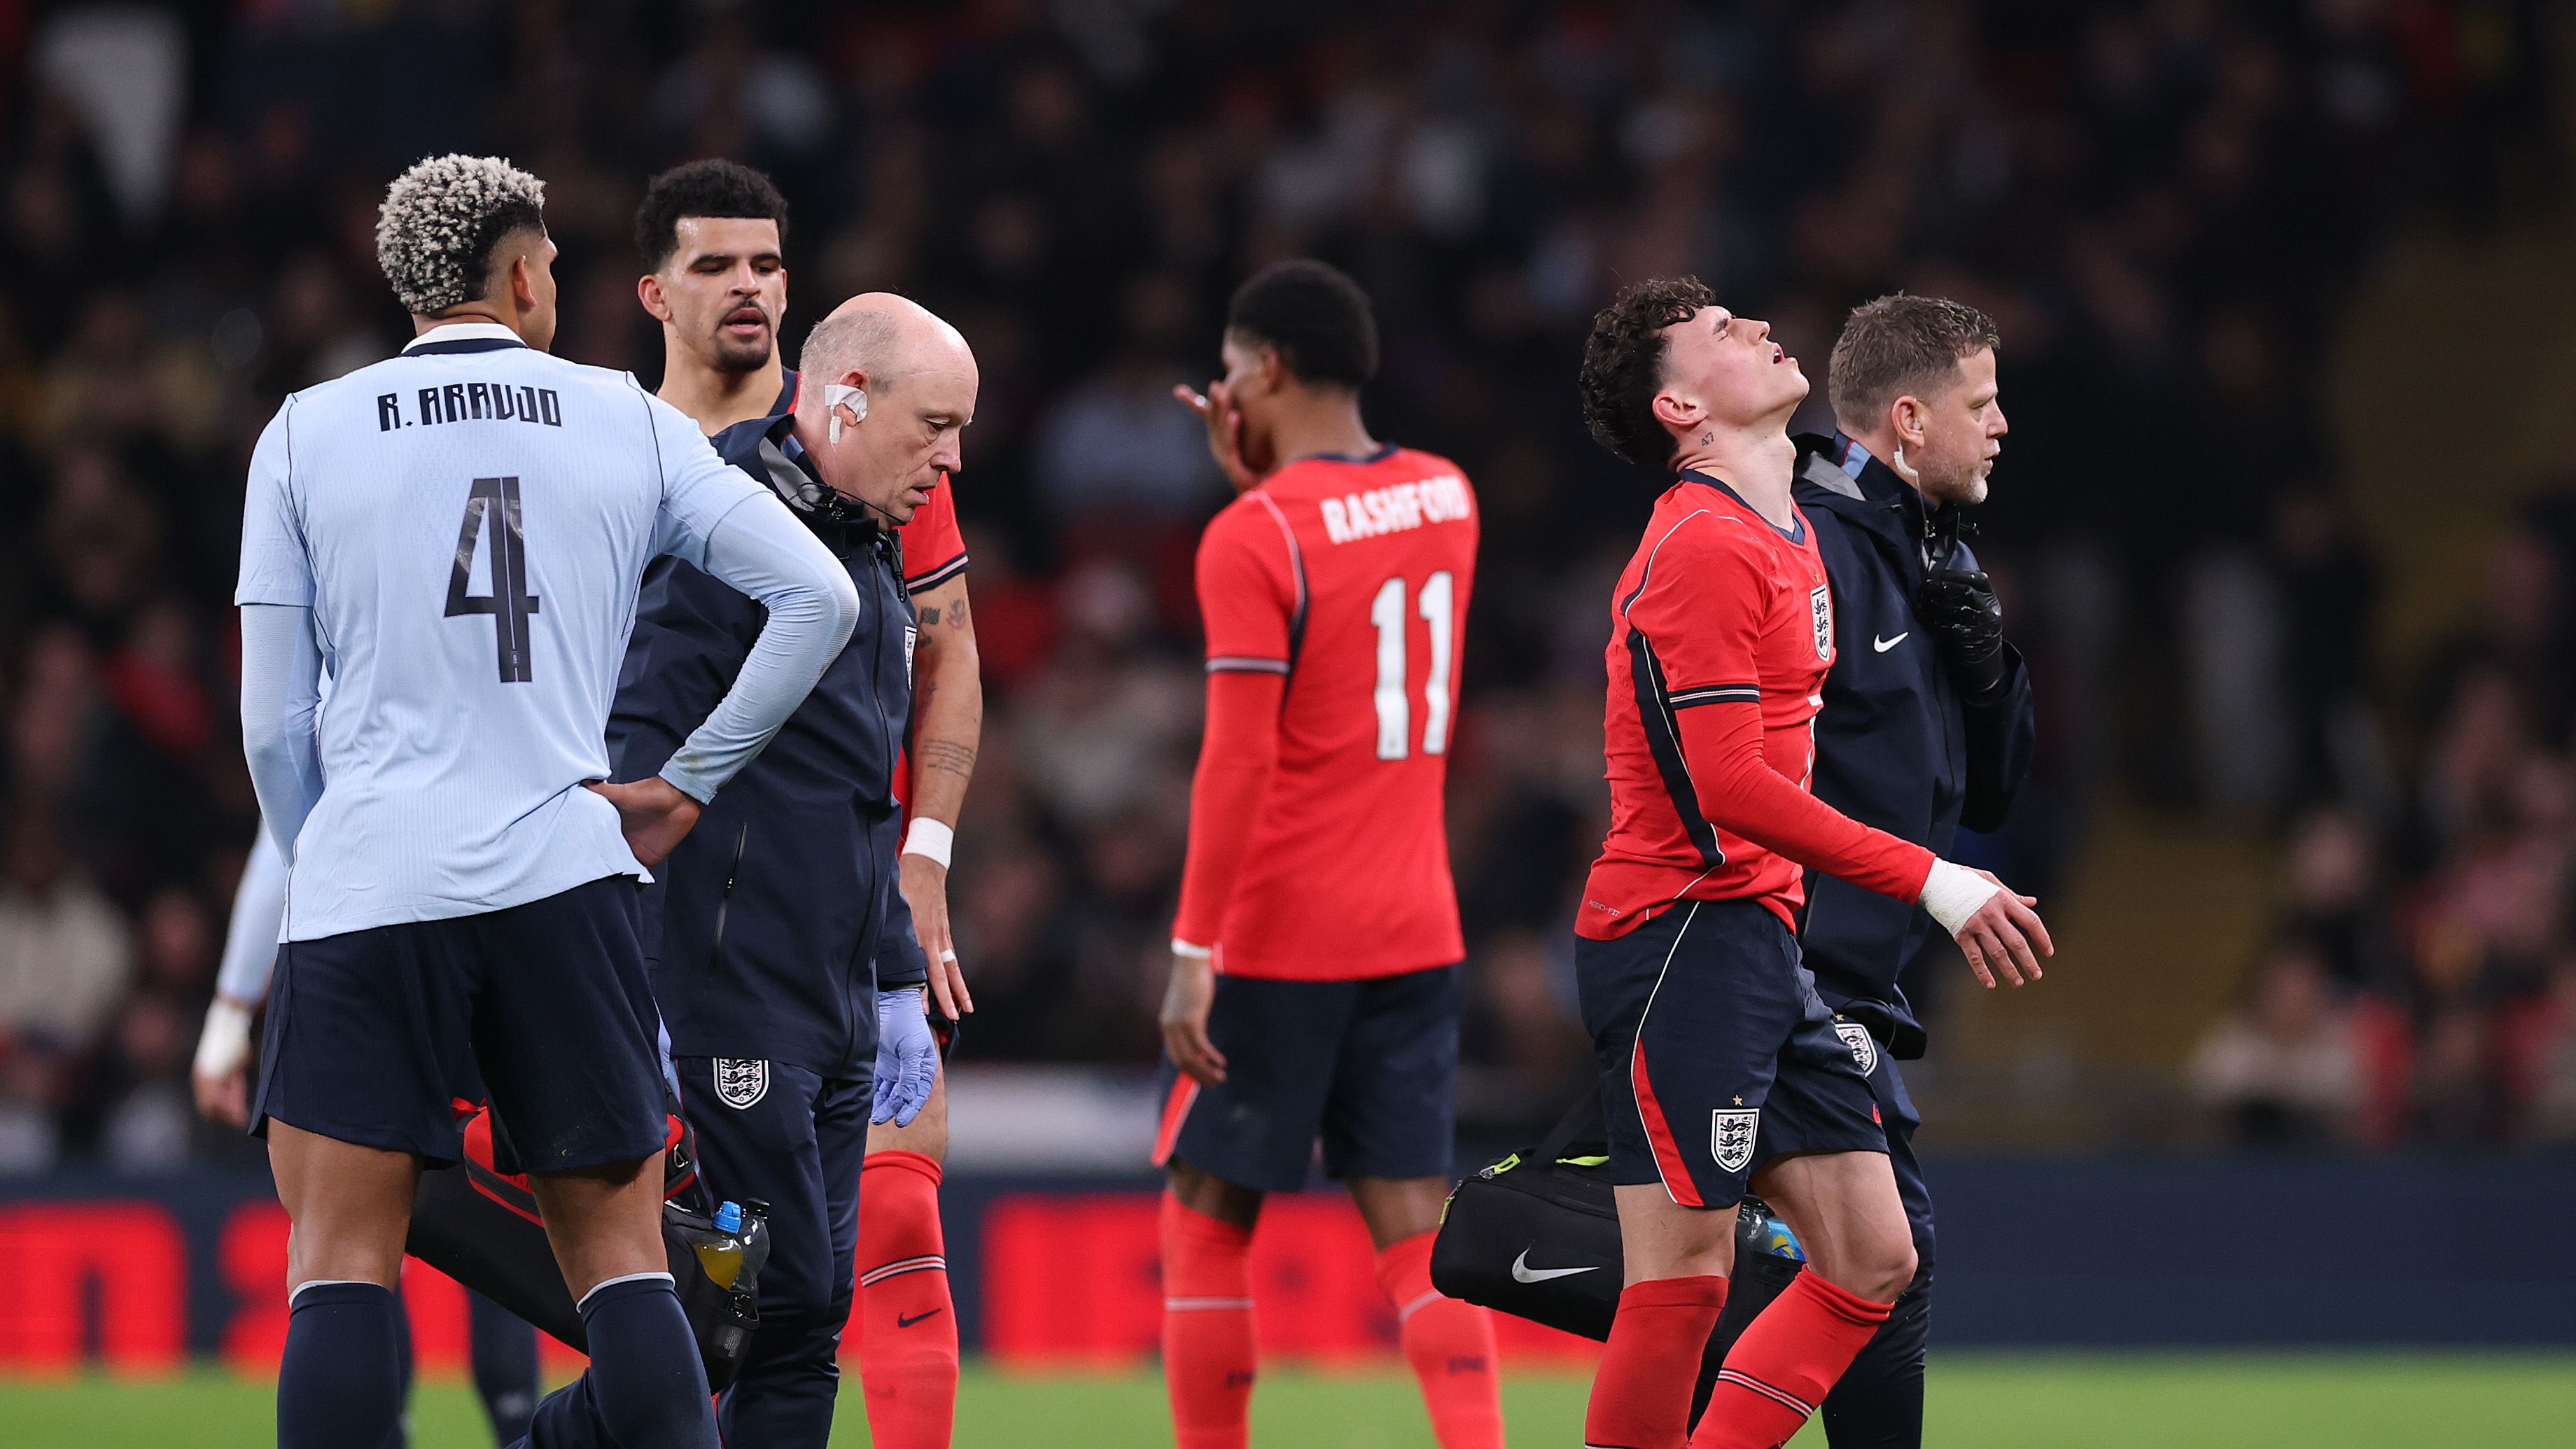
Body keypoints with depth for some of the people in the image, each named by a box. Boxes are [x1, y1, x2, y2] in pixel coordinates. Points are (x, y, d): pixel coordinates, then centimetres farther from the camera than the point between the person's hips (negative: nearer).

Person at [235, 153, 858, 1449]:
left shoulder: (305, 433, 6)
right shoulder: (628, 422, 9)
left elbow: (274, 724, 5)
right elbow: (818, 597, 7)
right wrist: (689, 783, 13)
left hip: (365, 882, -1)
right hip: (564, 877, 1)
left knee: (340, 1262, 0)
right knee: (621, 1259, 6)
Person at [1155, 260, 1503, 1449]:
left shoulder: (1253, 540, -13)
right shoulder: (1446, 499, 7)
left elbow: (1238, 763, -17)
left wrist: (1194, 954, -15)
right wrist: (1258, 478, 18)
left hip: (1279, 944, -6)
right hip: (1415, 934, 6)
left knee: (1206, 1213, 6)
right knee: (1412, 1218, 3)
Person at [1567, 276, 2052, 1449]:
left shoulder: (1789, 537, 18)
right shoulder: (1705, 550, -14)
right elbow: (1729, 788, -19)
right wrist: (1930, 881, -18)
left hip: (1759, 940, 10)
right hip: (1681, 941, -10)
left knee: (1872, 1264, 6)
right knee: (1684, 1278, -11)